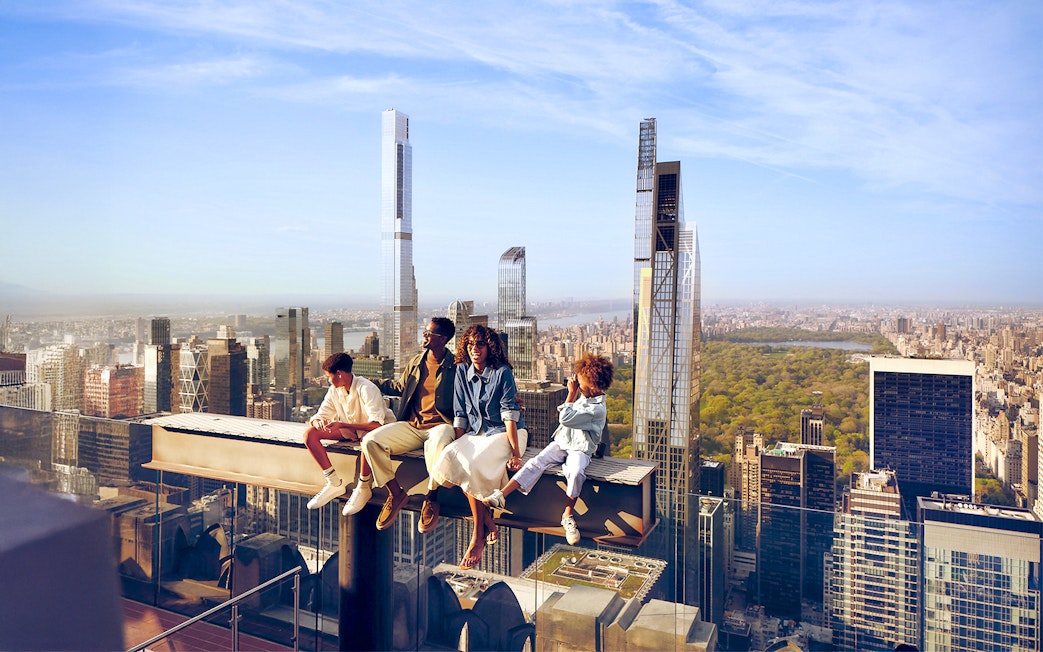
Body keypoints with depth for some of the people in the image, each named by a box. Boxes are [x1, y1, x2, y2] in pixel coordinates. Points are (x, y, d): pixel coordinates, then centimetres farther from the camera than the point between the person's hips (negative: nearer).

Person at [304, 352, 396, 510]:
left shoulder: (366, 389, -24)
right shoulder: (334, 390, -2)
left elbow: (376, 424, -35)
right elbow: (320, 416, 1)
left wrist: (341, 425, -38)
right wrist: (318, 422, -26)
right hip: (351, 430, 7)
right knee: (310, 433, -11)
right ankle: (334, 483, -8)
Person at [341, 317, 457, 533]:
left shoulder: (455, 365, -3)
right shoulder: (416, 362, 14)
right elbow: (400, 386, 31)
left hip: (440, 424, -6)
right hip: (412, 425, 6)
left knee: (436, 446, -42)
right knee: (370, 441, -16)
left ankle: (431, 498, -15)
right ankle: (396, 494, -2)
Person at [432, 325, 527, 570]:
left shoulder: (502, 373, -10)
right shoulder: (462, 371, 5)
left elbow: (510, 415, -16)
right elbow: (460, 414, 6)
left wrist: (515, 452, -21)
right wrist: (459, 445, -2)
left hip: (503, 433, -5)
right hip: (475, 433, 5)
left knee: (473, 463, -31)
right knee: (450, 457, -26)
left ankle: (478, 535, -15)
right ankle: (487, 521, -15)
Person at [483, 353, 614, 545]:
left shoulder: (597, 408, -17)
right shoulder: (581, 396, 11)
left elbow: (565, 418, -22)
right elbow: (563, 415, 27)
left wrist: (571, 393, -12)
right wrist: (574, 393, 14)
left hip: (580, 449, -6)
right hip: (561, 442, 6)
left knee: (576, 472, -37)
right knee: (536, 462, -17)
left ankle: (567, 516, -19)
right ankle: (501, 495, -28)